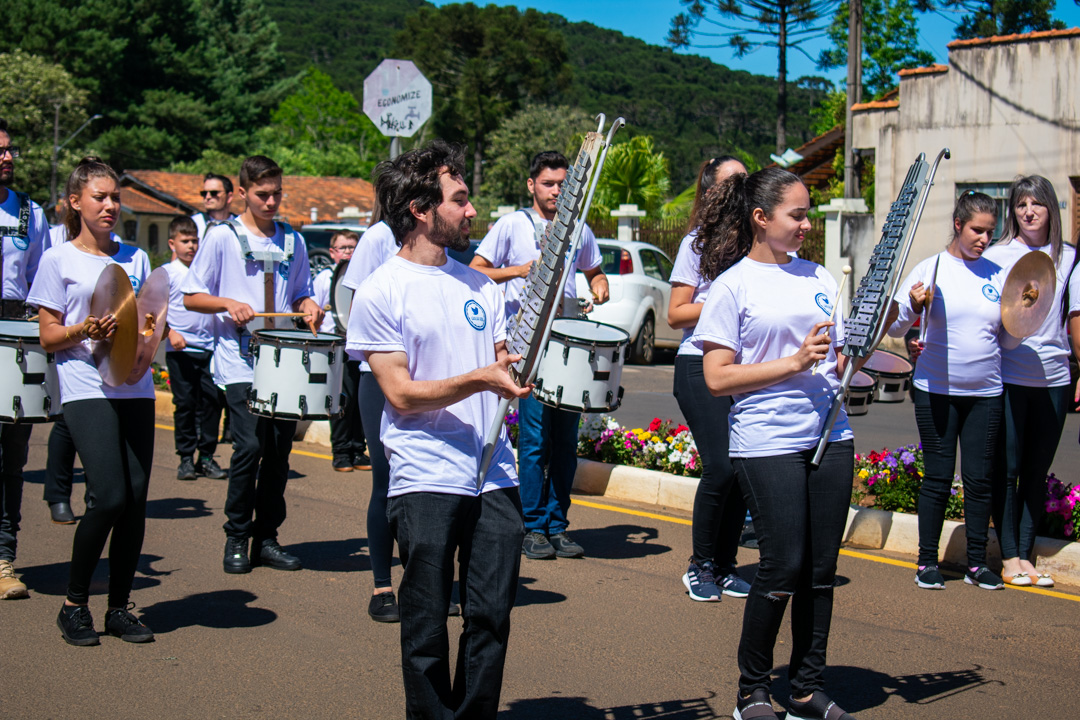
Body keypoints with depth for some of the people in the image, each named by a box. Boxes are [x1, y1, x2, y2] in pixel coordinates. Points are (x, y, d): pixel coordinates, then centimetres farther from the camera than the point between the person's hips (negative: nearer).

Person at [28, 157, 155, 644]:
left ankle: (119, 607, 12)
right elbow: (48, 338, 2)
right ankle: (74, 604, 3)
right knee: (109, 497, -15)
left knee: (136, 498, -1)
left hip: (135, 388, 5)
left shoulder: (135, 257, 16)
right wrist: (84, 330, -17)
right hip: (86, 388, -4)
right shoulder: (58, 260, 4)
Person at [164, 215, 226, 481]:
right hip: (180, 349, -4)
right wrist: (169, 332, -18)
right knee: (185, 403, 0)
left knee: (211, 400, 1)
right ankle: (186, 458, 9)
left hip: (209, 347, 4)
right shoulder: (166, 273, 0)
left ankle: (207, 457, 10)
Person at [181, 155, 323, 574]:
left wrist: (308, 308, 0)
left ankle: (267, 539, 15)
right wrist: (228, 304, -15)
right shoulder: (221, 237, 2)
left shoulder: (292, 241, 14)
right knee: (250, 446, -12)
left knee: (280, 449, 3)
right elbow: (191, 298, 3)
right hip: (240, 363, -4)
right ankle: (236, 538, 3)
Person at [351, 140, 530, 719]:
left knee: (492, 618, 6)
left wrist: (516, 369, -4)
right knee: (427, 628, 3)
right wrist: (479, 378, -19)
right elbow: (403, 395, -9)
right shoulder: (380, 293, -4)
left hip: (495, 479, 5)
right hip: (426, 481, -5)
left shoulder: (479, 286, 14)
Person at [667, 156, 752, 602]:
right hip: (701, 365, -5)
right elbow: (676, 315, -4)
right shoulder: (698, 243, -1)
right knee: (720, 468, -11)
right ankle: (700, 566, 5)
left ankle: (725, 566, 15)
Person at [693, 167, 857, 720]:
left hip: (829, 437, 6)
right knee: (783, 566, -4)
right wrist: (793, 363, -15)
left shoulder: (817, 277, 15)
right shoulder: (732, 285, -3)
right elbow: (717, 378, -8)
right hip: (767, 444, -5)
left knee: (821, 567, 7)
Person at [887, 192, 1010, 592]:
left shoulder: (997, 274, 7)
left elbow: (1007, 337, 15)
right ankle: (927, 562, 14)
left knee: (979, 479, 4)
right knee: (938, 478, 2)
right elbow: (894, 328, 0)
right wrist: (913, 307, -19)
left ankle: (977, 563, 15)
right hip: (936, 390, -2)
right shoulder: (932, 269, -1)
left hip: (985, 393, 2)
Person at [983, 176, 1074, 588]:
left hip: (1053, 376, 3)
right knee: (1007, 470, 0)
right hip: (1008, 376, -3)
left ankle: (1025, 555, 16)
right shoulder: (997, 256, 1)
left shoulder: (1067, 257, 10)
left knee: (1037, 471, 7)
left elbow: (1073, 316, 16)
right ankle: (1009, 558, 9)